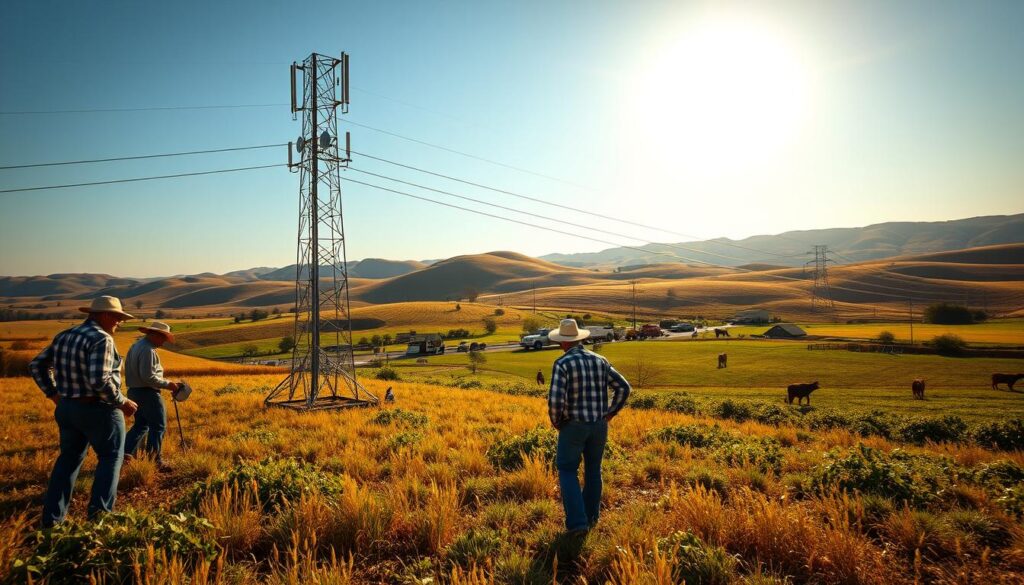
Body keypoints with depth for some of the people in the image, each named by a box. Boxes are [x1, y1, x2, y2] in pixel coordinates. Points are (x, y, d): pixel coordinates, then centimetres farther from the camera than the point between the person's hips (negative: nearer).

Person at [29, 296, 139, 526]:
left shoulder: (64, 337, 8)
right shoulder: (101, 339, -19)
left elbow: (37, 365, 14)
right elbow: (99, 380, -29)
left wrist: (53, 393, 17)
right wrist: (122, 402, -17)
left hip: (66, 408, 8)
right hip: (98, 410, -8)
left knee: (69, 458, 19)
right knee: (111, 457, 9)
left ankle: (51, 516, 22)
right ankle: (99, 512, 5)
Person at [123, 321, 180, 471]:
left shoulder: (136, 345, 12)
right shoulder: (148, 350, -20)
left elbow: (130, 370, 18)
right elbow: (148, 377, -25)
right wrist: (168, 384, -16)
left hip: (135, 391, 10)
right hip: (147, 393, -10)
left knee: (141, 425, 19)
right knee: (158, 426, -2)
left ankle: (125, 453, 17)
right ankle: (154, 460, 2)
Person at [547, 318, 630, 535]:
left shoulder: (562, 364, -16)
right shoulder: (600, 360, 1)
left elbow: (555, 400, -25)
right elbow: (623, 388, 1)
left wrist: (556, 422, -6)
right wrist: (609, 413, 9)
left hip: (573, 426, -5)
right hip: (599, 425, 5)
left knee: (567, 472, 10)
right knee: (593, 470, 21)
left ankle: (577, 522, 2)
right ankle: (591, 516, 32)